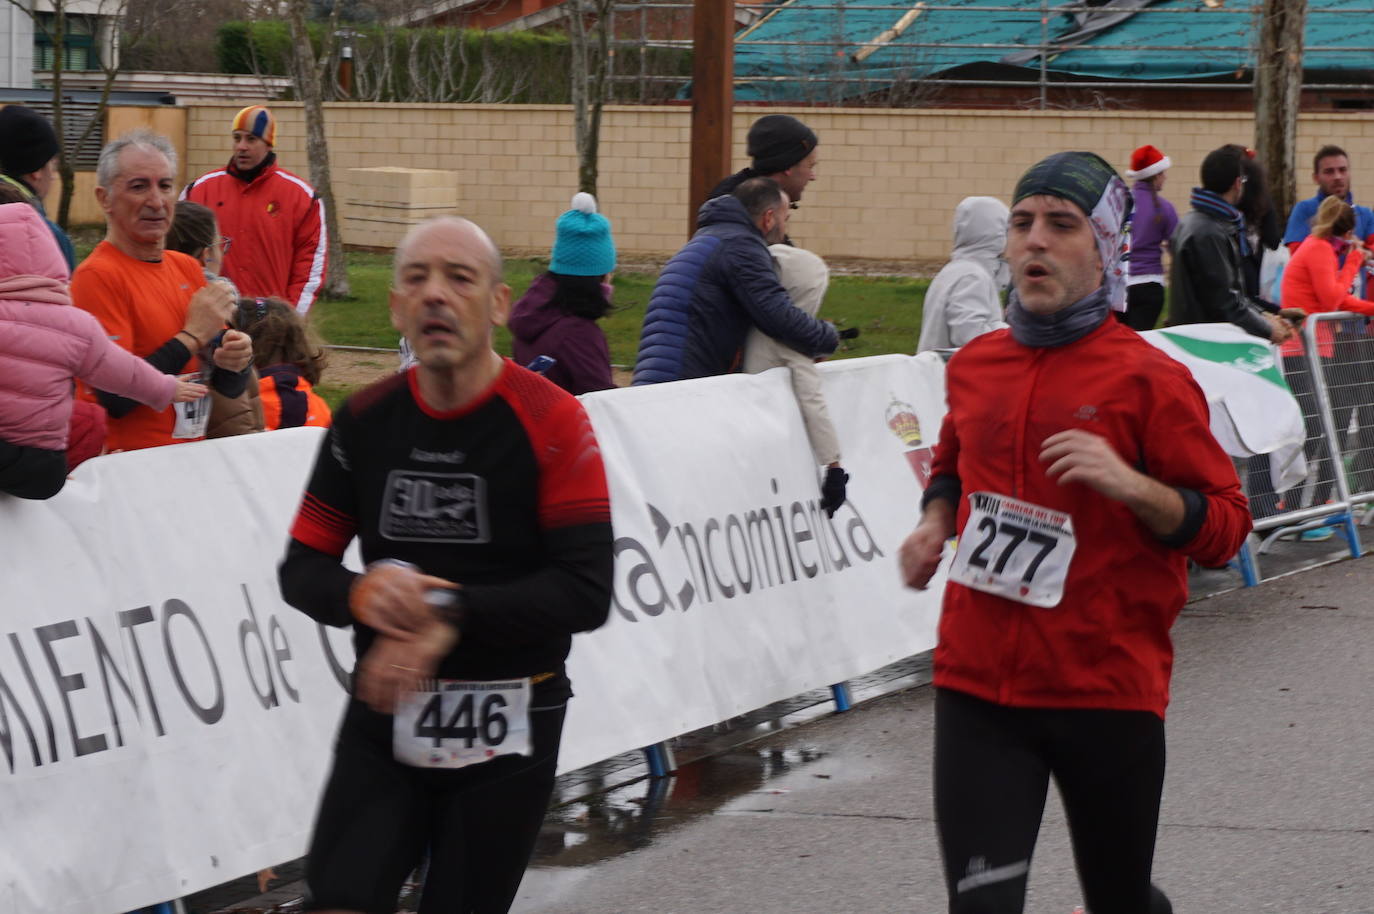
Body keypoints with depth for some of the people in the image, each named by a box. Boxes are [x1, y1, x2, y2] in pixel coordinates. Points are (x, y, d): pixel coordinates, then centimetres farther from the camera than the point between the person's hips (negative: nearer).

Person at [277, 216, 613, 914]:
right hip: (383, 719, 3)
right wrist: (361, 593, -17)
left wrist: (450, 615, -25)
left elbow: (585, 592, -17)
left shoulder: (550, 422, -10)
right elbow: (302, 569, 6)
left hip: (505, 735, -3)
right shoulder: (365, 422, 3)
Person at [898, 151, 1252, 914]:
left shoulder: (1148, 379, -7)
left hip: (1108, 693, -3)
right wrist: (935, 522, 9)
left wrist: (1132, 484, -22)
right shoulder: (973, 366, 9)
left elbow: (1224, 527, -6)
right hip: (977, 687, 3)